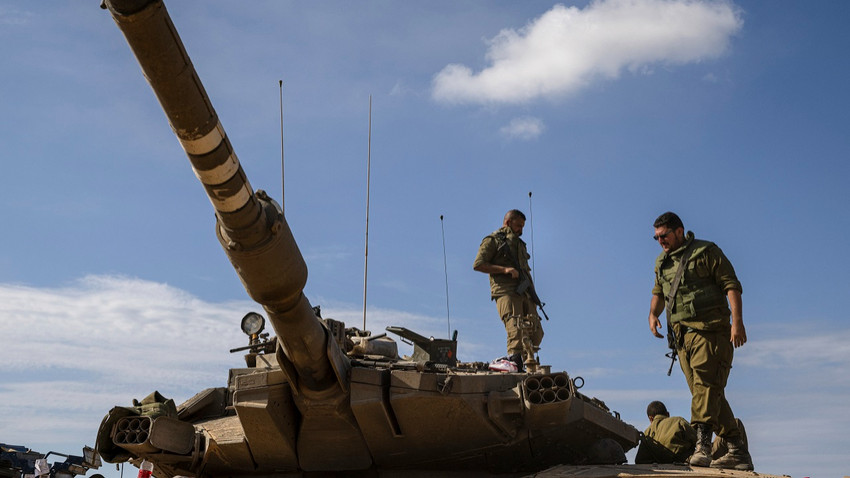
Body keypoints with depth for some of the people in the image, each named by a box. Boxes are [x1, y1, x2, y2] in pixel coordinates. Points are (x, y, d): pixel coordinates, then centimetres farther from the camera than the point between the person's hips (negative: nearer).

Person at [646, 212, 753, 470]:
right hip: (682, 335, 7)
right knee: (708, 393, 6)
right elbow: (658, 293, 30)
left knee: (705, 384, -20)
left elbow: (731, 285, -7)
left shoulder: (706, 251, -2)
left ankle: (702, 443, -28)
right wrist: (653, 314, 9)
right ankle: (738, 451, 11)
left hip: (709, 330, -7)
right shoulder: (662, 262, 18)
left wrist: (737, 320, -18)